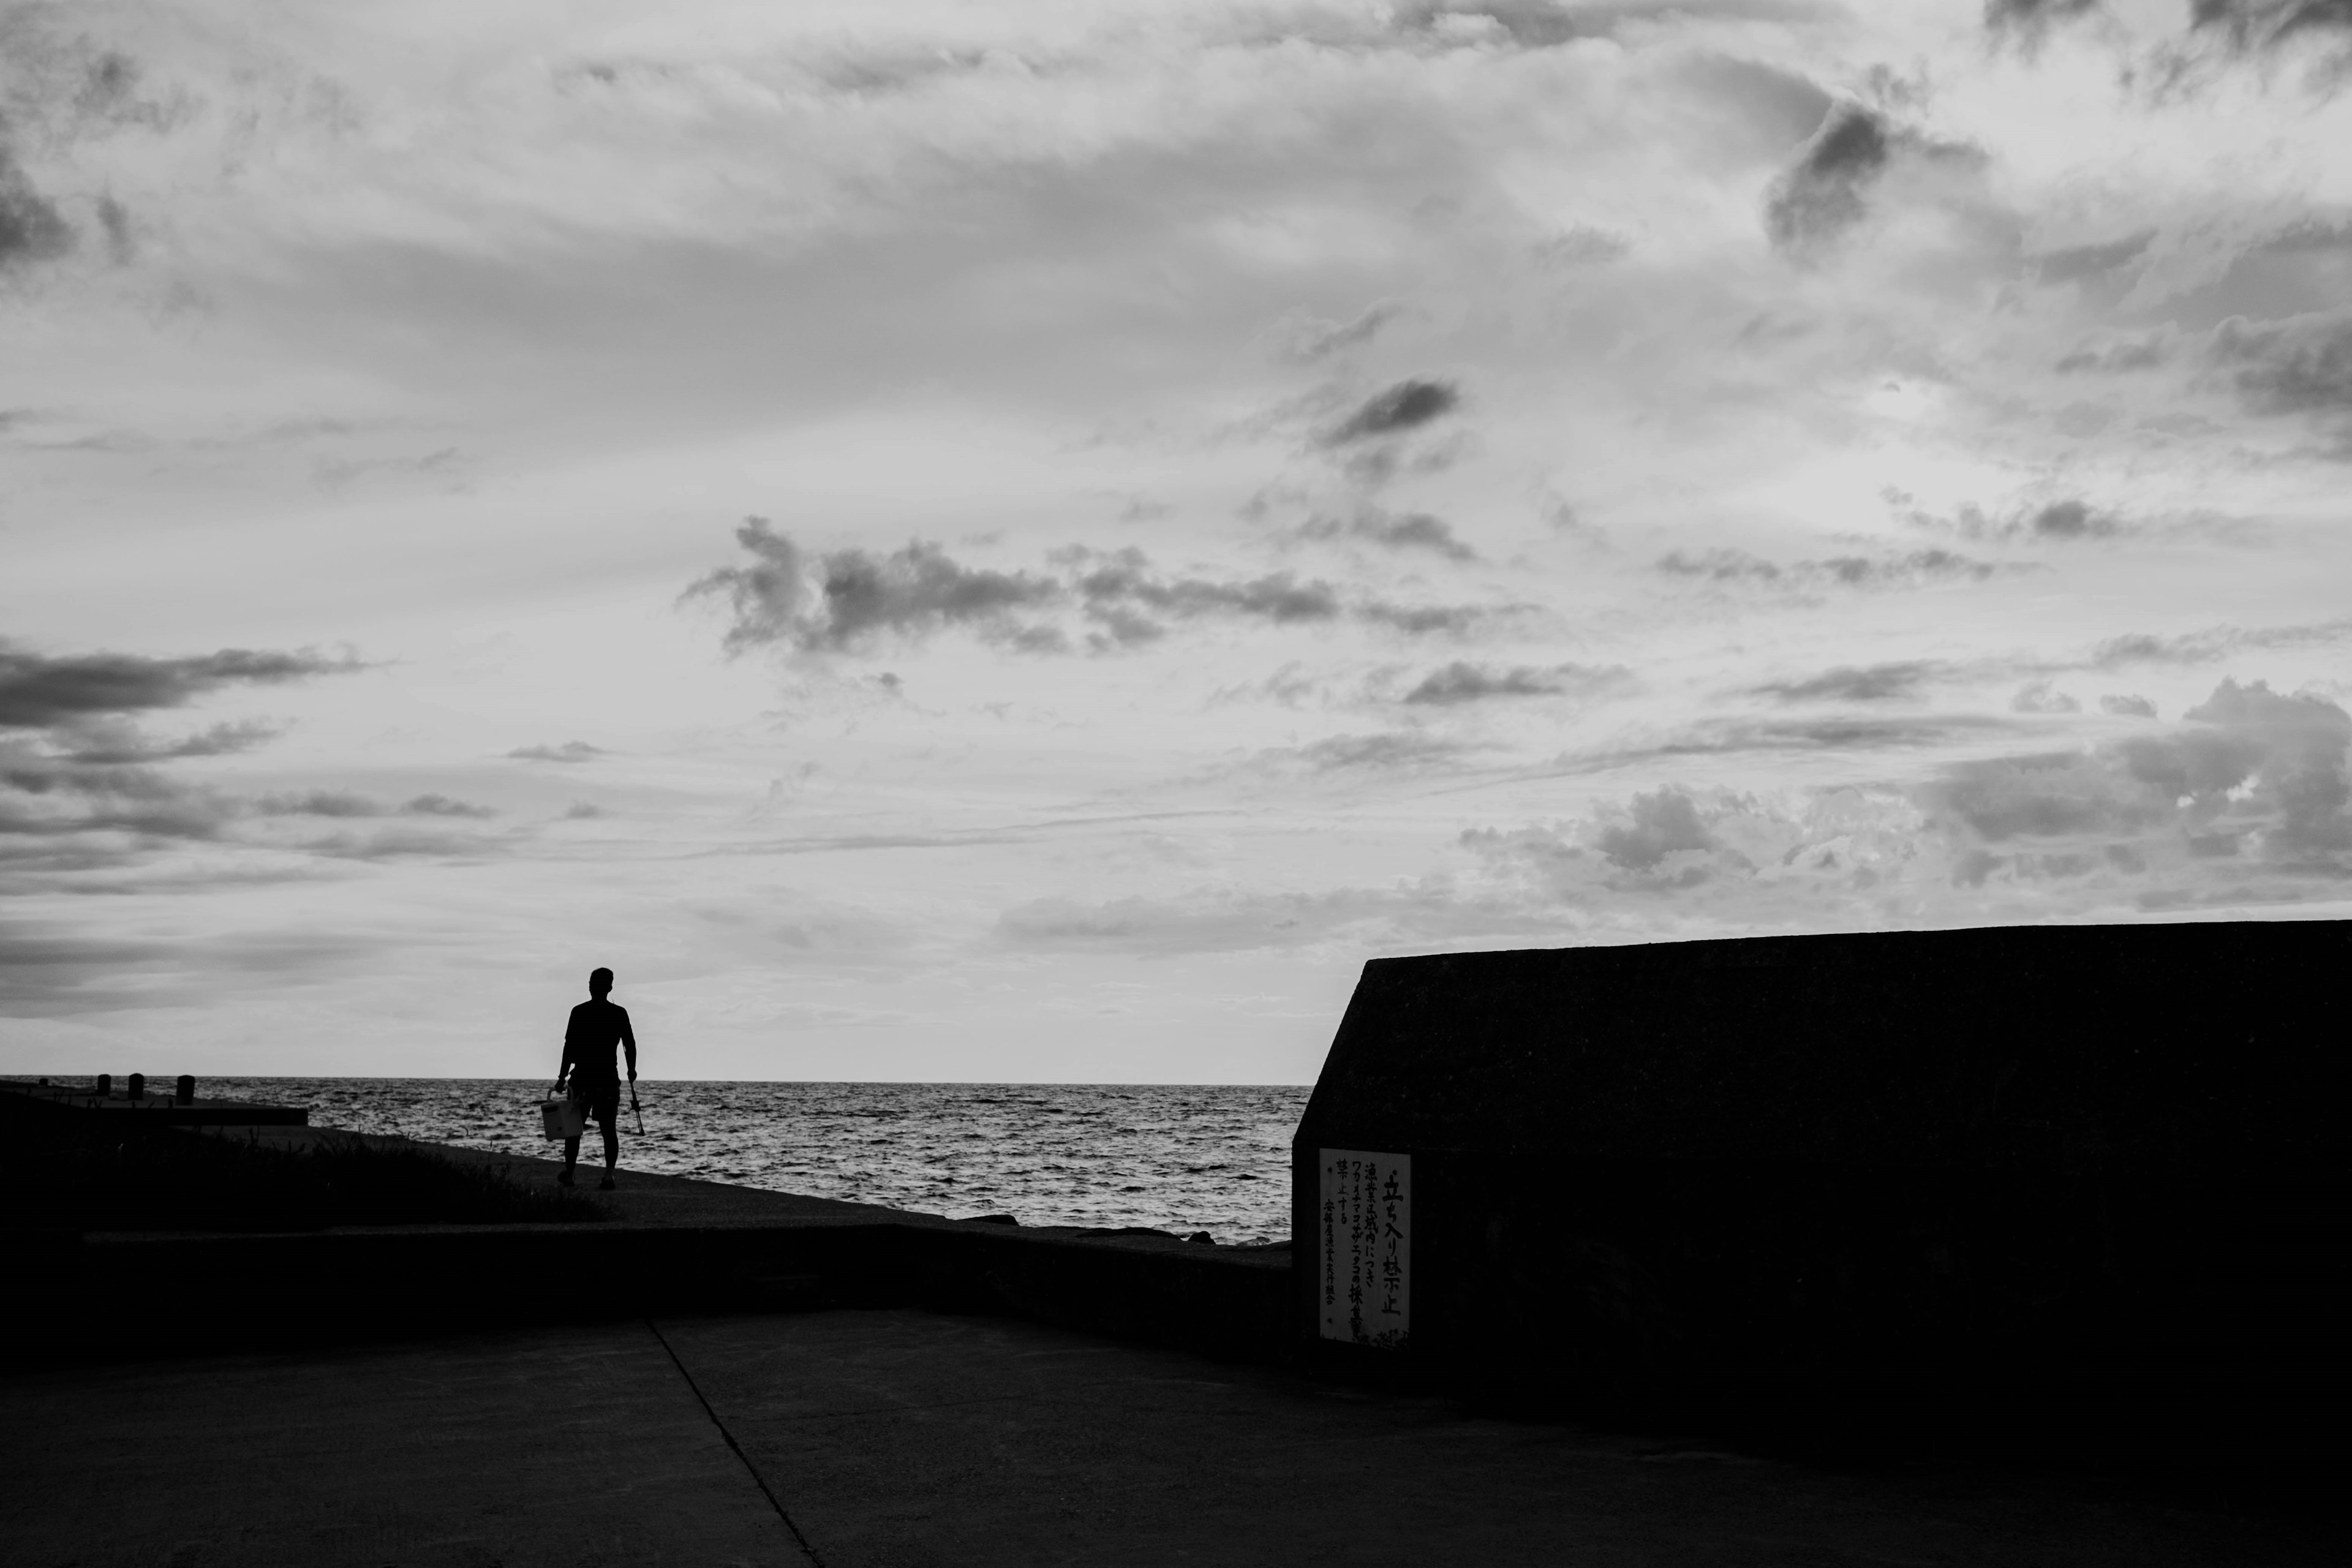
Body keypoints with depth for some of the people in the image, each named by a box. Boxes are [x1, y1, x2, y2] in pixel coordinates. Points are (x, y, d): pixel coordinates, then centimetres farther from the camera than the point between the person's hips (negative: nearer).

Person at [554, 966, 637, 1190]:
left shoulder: (579, 1012, -4)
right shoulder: (619, 1014, 0)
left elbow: (570, 1046, -6)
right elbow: (630, 1045, 2)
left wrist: (563, 1076, -2)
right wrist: (632, 1072, 16)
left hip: (582, 1076, -1)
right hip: (608, 1077, 1)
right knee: (609, 1129, 5)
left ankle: (569, 1174, 15)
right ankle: (609, 1175, -5)